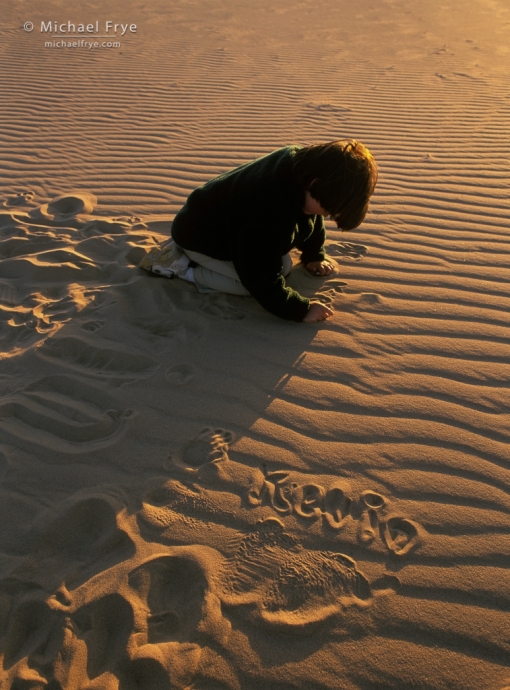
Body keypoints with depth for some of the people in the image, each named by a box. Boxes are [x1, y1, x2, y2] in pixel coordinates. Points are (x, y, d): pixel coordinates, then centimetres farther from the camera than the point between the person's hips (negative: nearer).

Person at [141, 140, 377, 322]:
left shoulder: (304, 163, -15)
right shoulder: (271, 210, -41)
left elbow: (311, 219, 7)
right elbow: (263, 281, -34)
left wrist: (314, 256, 9)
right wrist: (301, 309, -28)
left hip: (228, 222, 9)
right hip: (199, 234, -9)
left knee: (283, 266, 2)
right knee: (266, 277, -19)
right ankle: (181, 266, -7)